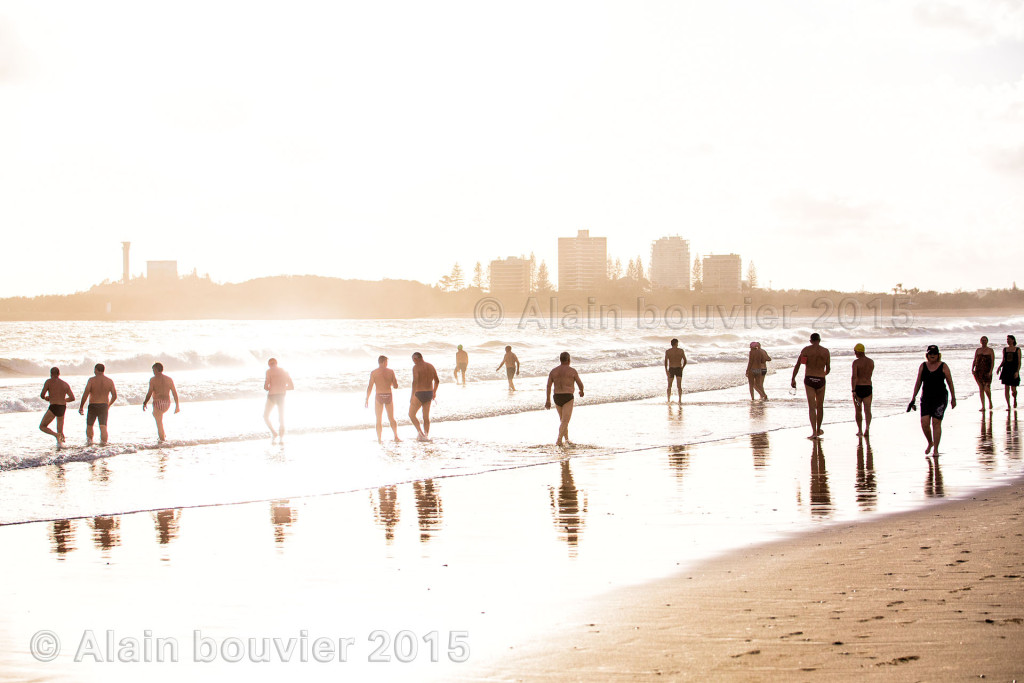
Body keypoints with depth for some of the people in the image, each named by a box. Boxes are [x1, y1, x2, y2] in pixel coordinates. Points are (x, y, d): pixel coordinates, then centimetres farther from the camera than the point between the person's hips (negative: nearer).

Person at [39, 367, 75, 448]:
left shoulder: (49, 382, -1)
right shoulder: (65, 384, 11)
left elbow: (42, 395, -5)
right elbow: (72, 398, 9)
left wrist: (46, 398, 18)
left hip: (53, 407, -5)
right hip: (63, 408, 5)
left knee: (42, 427, 3)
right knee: (60, 430, 21)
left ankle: (56, 435, -18)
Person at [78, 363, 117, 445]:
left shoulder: (91, 380, -7)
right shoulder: (109, 381, 4)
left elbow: (85, 394, -13)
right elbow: (114, 396, 7)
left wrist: (81, 406, -5)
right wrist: (108, 405, 23)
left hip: (93, 406, -2)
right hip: (104, 406, 2)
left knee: (89, 425, 17)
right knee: (103, 426, -3)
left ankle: (89, 441, 11)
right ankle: (103, 442, -16)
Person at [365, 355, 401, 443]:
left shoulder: (373, 373, -5)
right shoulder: (391, 371, -1)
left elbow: (370, 387, -7)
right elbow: (395, 386, 1)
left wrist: (367, 399, 0)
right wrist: (395, 381, 22)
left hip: (379, 396, -1)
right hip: (389, 396, 1)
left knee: (378, 420, 8)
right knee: (392, 419, 15)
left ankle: (379, 439, 3)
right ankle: (396, 437, 8)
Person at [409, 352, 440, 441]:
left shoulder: (416, 367, -11)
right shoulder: (431, 366, 9)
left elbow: (415, 382, -22)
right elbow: (437, 381, 17)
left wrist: (412, 396, -22)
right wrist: (434, 392, 32)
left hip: (419, 394, -6)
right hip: (429, 394, 6)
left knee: (411, 414, 7)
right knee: (426, 417, 14)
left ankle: (420, 433, -7)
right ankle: (426, 436, 13)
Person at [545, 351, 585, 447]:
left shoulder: (553, 371, 5)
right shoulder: (572, 371, -4)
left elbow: (548, 386, -1)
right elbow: (580, 384, 4)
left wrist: (548, 400, 1)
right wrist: (581, 391, 26)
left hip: (557, 397, 5)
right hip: (568, 397, -5)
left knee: (562, 419, 20)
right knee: (565, 420, -6)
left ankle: (566, 439, 29)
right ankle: (559, 440, -16)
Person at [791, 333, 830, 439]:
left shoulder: (805, 350, -1)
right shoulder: (826, 351, 2)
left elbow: (797, 365, -1)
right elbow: (828, 369, 8)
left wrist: (793, 379, 8)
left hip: (809, 379, -1)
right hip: (820, 380, 1)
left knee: (811, 407, -2)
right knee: (820, 406, 17)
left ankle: (814, 432, -12)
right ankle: (818, 430, 30)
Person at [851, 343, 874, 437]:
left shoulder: (856, 362, -10)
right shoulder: (871, 362, 6)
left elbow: (854, 377, -18)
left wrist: (853, 391, -21)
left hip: (858, 387, -3)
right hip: (868, 387, 3)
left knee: (858, 410, 11)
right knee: (867, 410, -1)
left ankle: (859, 430, 17)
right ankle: (867, 426, -23)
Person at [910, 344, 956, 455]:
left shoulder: (943, 366, -1)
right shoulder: (923, 366, 7)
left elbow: (950, 382, 4)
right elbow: (918, 383, 11)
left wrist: (953, 398, 4)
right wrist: (913, 398, 8)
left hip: (940, 398, -3)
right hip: (926, 398, 3)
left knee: (936, 423, -5)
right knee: (924, 422, -9)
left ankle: (935, 449, 3)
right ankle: (930, 443, 17)